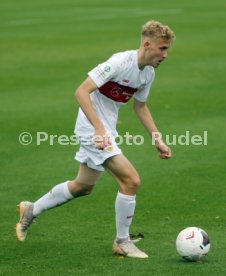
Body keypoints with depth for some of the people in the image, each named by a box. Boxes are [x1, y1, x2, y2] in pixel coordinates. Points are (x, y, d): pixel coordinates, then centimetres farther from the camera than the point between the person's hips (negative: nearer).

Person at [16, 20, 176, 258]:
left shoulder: (148, 73, 3)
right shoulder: (119, 62, -23)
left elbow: (140, 106, 20)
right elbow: (81, 92, -27)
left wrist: (158, 141, 16)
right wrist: (99, 128, -35)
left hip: (106, 130, 9)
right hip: (92, 129, -9)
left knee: (84, 186, 21)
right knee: (131, 180, -15)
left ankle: (31, 211, 39)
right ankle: (122, 242, 0)